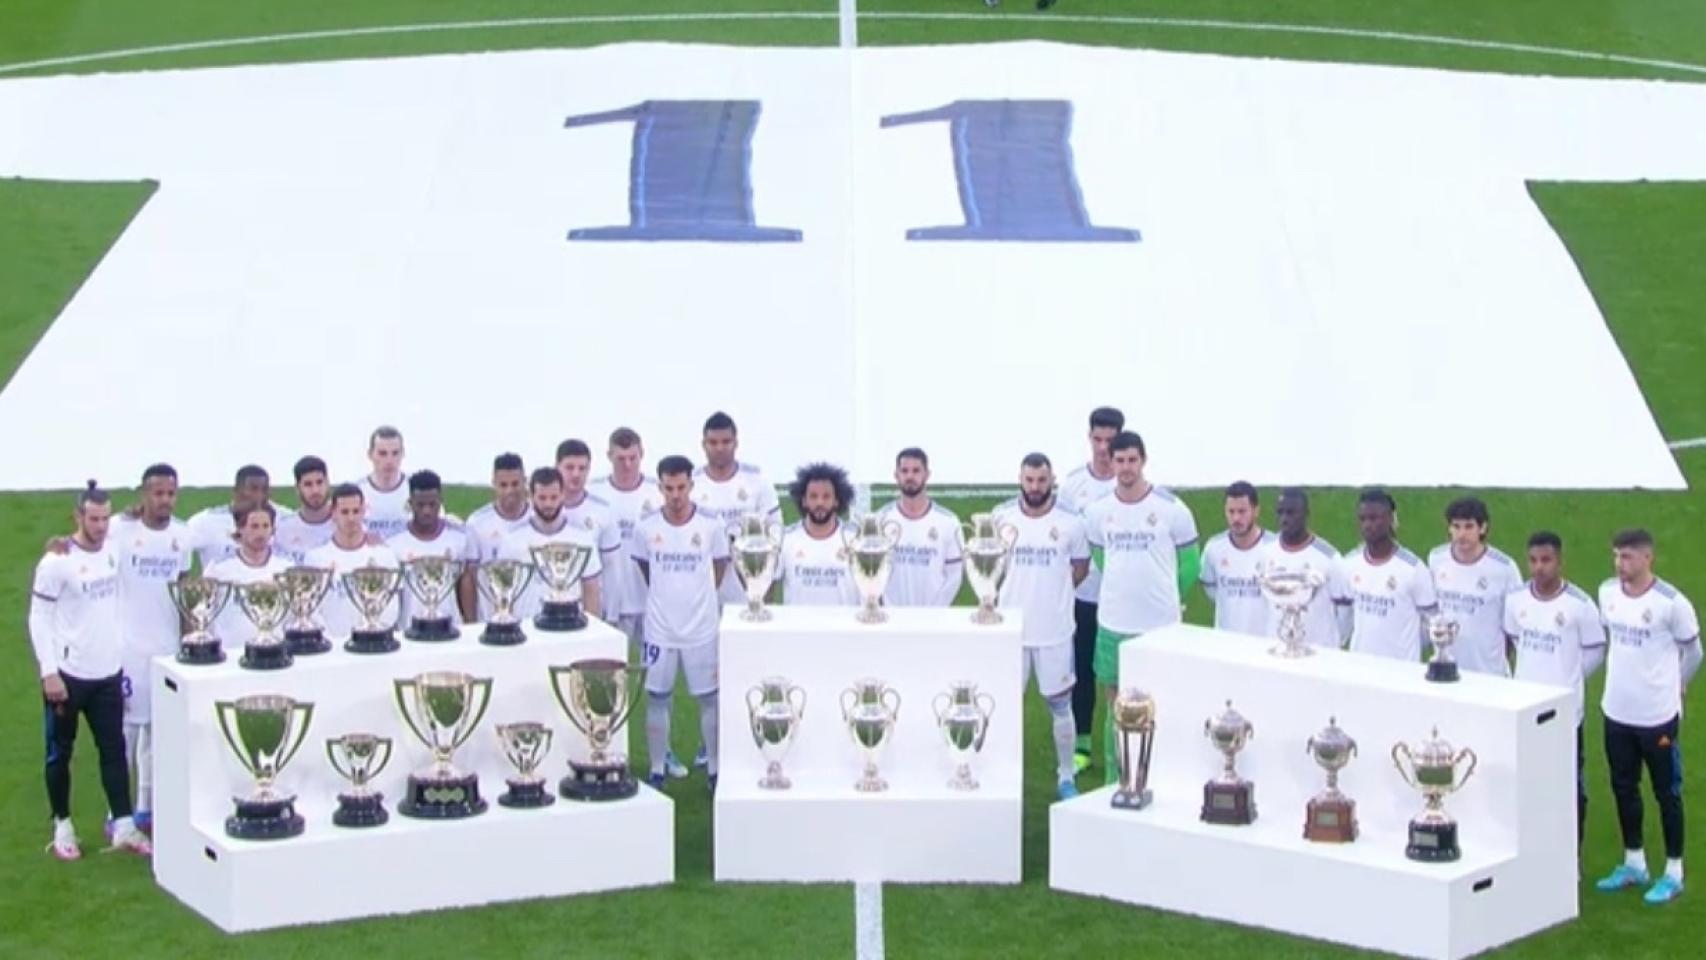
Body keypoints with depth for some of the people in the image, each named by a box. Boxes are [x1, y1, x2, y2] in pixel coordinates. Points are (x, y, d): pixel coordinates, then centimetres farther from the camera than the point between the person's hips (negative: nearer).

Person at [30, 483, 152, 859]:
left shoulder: (114, 553, 3)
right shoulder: (57, 562, -13)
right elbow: (39, 619, -12)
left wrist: (121, 657, 10)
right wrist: (48, 672, -16)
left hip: (108, 672, 5)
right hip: (67, 673, -5)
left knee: (114, 749, 5)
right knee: (60, 753, 8)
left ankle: (124, 827, 9)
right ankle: (62, 827, 18)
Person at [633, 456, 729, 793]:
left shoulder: (711, 526, -9)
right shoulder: (645, 528, -7)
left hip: (703, 628, -1)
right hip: (659, 629, 1)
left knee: (710, 699, 6)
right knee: (657, 699, 7)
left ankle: (715, 770, 18)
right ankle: (657, 772, 16)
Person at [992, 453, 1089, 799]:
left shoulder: (1071, 521, -8)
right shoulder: (1001, 517, -3)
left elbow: (1081, 566, 6)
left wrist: (1052, 594, 4)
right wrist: (1021, 592, 7)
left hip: (1055, 631, -1)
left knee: (1060, 704, 6)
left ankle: (1066, 778, 17)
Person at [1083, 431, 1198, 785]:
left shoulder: (1171, 508, -8)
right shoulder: (1097, 512, 1)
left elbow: (1189, 564, 3)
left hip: (1161, 626, -3)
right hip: (1113, 625, 3)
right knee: (1117, 706, 11)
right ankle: (1114, 781, 19)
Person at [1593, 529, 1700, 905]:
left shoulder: (1671, 603, -19)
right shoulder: (1607, 592, -2)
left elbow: (1693, 652, -4)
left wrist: (1672, 686, 8)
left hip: (1658, 716, -5)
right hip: (1616, 711, 5)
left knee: (1666, 792, 7)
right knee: (1623, 789, 16)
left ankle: (1674, 872, 18)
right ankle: (1634, 863, 32)